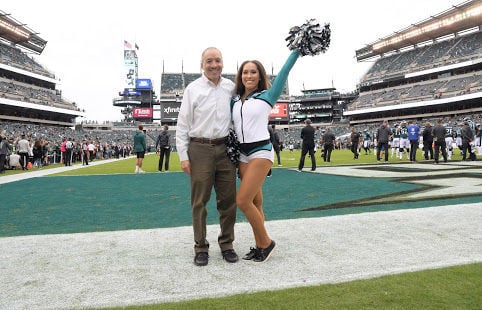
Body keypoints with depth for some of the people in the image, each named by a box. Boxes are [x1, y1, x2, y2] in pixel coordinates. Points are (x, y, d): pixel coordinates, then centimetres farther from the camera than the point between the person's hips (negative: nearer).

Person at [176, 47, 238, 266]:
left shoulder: (231, 87, 9)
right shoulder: (193, 89, 2)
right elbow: (183, 124, 2)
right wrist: (183, 156, -4)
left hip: (226, 148, 3)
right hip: (200, 149, -2)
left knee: (228, 199, 6)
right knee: (199, 201, 2)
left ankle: (226, 244, 20)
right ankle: (201, 247, 13)